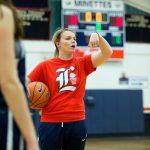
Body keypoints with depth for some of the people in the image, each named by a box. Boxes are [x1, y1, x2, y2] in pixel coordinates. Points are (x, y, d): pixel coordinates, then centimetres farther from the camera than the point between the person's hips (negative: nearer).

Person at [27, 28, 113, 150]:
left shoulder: (82, 63, 5)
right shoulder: (45, 66, 2)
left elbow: (107, 53, -6)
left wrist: (97, 36, -22)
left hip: (77, 122, 2)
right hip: (51, 123, -2)